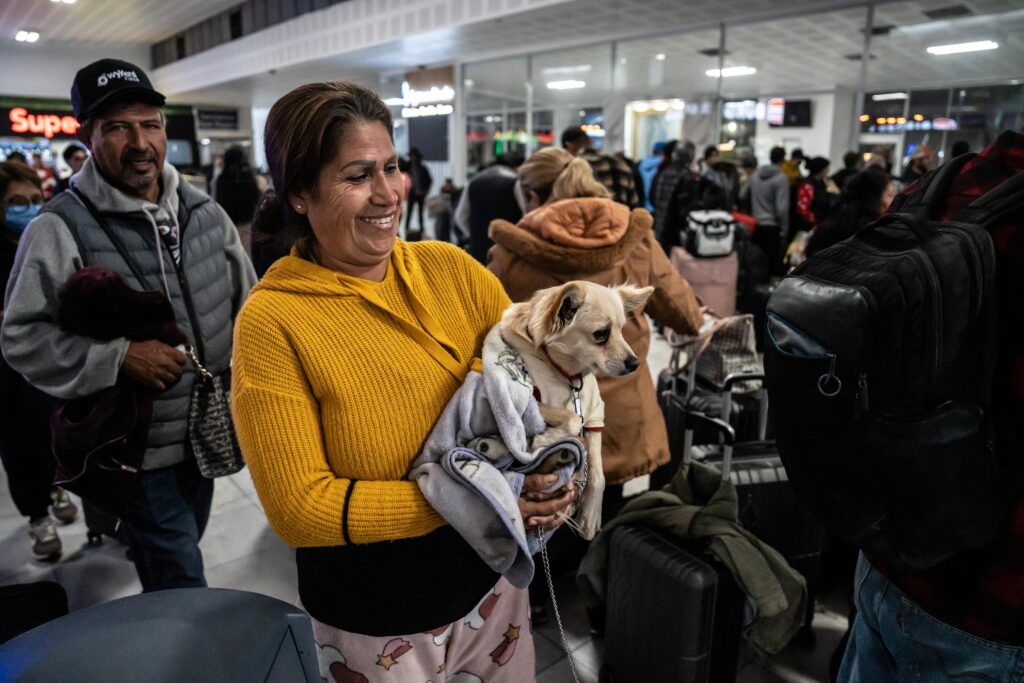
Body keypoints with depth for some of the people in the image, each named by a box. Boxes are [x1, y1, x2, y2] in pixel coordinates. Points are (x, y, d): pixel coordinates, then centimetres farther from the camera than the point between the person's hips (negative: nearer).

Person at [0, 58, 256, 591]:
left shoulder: (204, 212, 2)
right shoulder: (60, 228, -14)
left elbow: (248, 304, 10)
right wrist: (120, 356, -24)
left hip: (207, 435, 6)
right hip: (140, 451, -5)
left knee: (175, 562, 28)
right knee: (183, 591, 3)